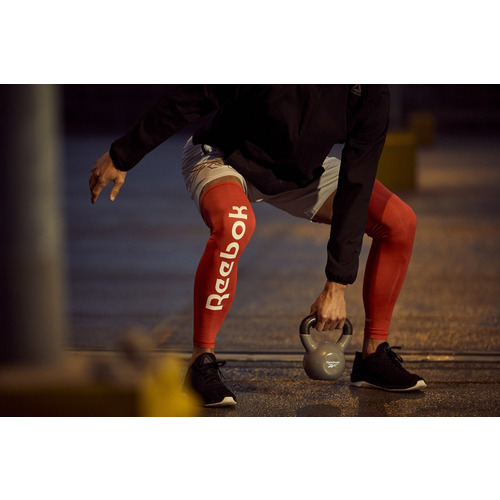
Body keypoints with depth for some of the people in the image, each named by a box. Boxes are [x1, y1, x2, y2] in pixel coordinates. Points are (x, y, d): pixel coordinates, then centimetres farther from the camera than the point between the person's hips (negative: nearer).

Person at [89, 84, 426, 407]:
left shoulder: (372, 94, -24)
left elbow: (355, 188, -20)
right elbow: (187, 98, -23)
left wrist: (338, 285, -22)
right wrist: (121, 157, -15)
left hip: (302, 169, 5)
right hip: (222, 156, -5)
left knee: (400, 222, -8)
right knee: (234, 224, -39)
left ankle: (373, 357, 7)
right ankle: (201, 364, -23)